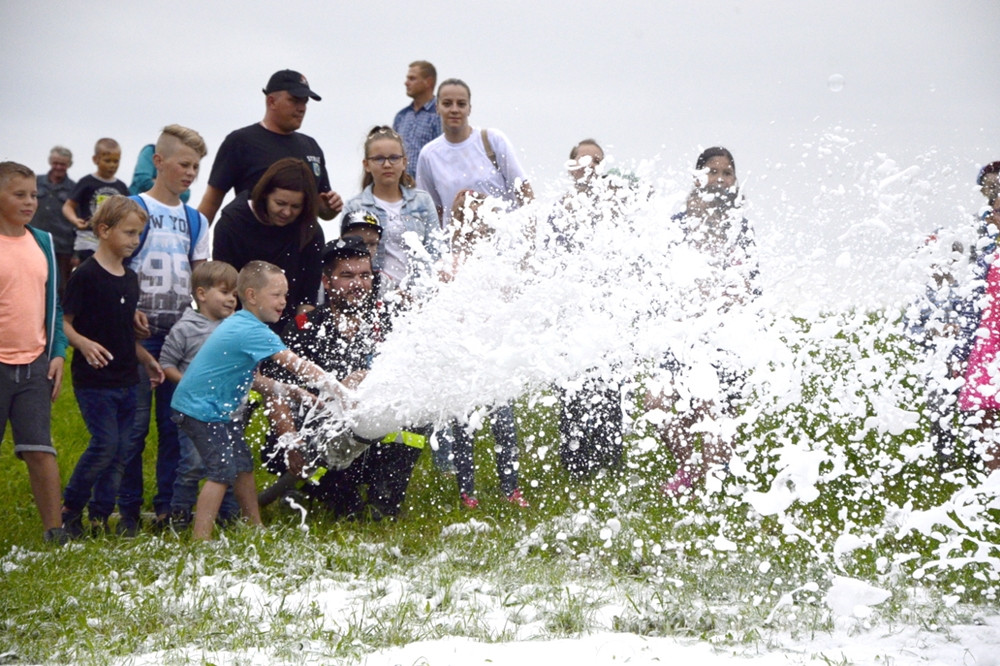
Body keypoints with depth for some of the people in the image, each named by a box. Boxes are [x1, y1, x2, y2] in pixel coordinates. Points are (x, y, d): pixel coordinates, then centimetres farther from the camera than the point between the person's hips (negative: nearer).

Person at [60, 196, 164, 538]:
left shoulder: (130, 279, 12)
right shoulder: (85, 275, -11)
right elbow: (63, 322, -12)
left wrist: (148, 360, 15)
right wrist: (83, 343, -29)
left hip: (126, 380, 7)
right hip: (94, 379, -7)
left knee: (121, 449, 6)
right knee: (105, 445, -12)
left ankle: (101, 515, 15)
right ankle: (69, 509, 5)